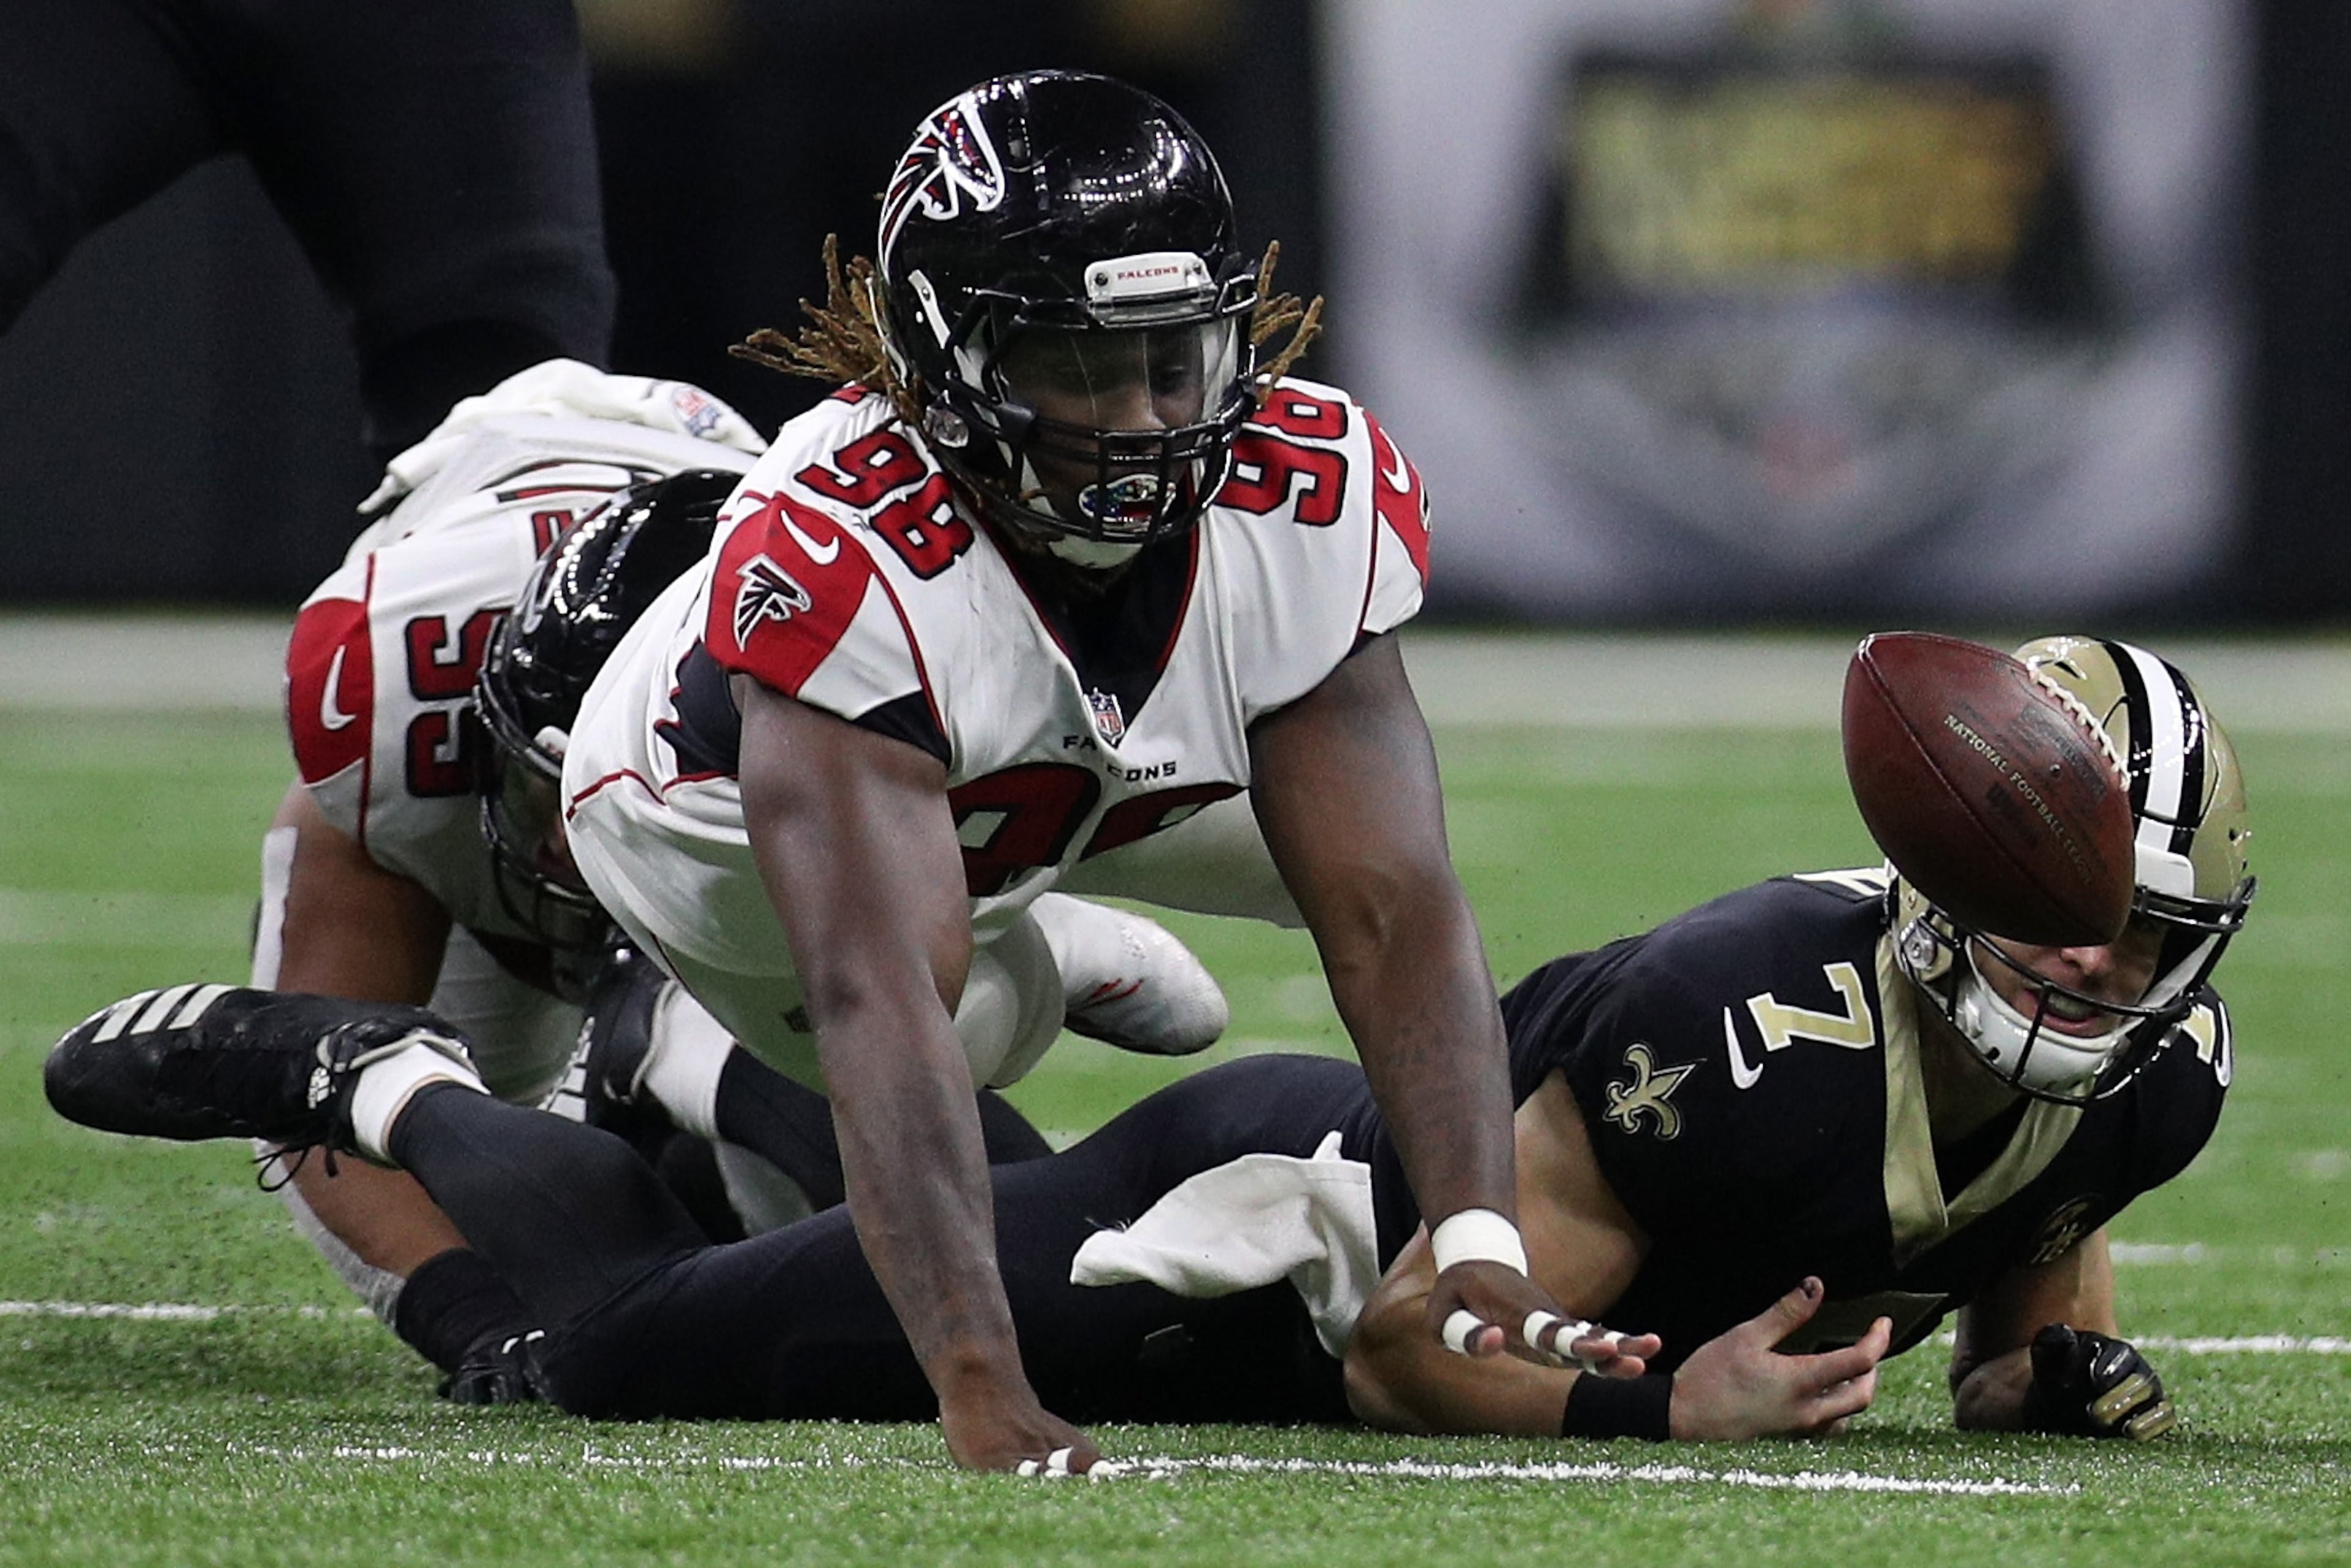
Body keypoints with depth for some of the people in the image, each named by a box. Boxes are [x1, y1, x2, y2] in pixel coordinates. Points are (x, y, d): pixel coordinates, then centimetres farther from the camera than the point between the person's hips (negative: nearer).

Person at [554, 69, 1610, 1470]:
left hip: (1079, 786, 4)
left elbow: (1392, 913, -36)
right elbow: (878, 1000, -56)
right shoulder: (840, 564, -48)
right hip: (716, 818, -3)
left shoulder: (1309, 503, -34)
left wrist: (1485, 1259, -51)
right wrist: (983, 1394, -66)